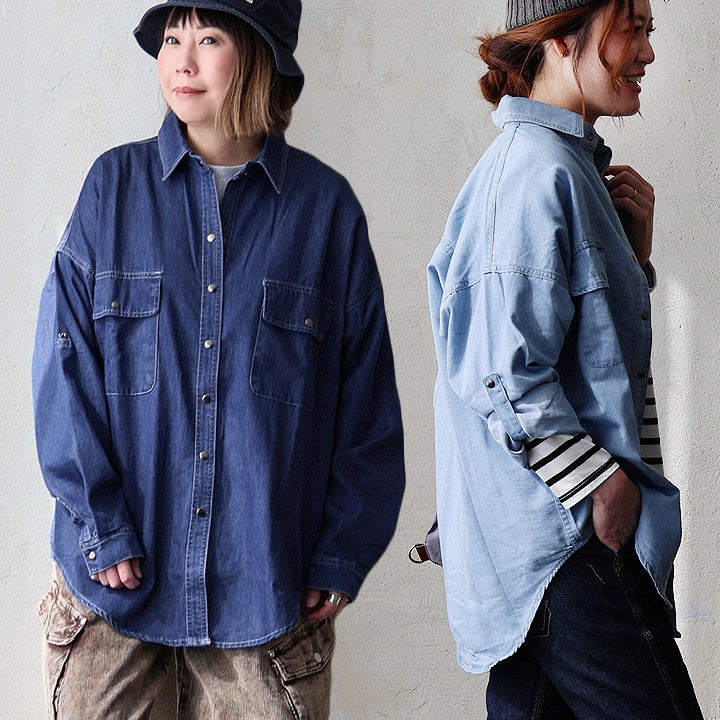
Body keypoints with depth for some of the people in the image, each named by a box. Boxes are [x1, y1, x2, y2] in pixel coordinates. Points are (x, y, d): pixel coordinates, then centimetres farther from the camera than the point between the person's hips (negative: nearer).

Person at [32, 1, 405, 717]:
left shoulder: (326, 204, 0)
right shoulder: (115, 184, 2)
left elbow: (365, 400, 2)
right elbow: (64, 364, -2)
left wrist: (343, 553, 0)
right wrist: (100, 524, -8)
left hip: (264, 578, 0)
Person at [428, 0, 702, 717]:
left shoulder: (569, 166, 14)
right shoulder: (539, 172, -17)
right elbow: (508, 378, -23)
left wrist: (635, 242, 6)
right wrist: (607, 494, -16)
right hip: (565, 542, -10)